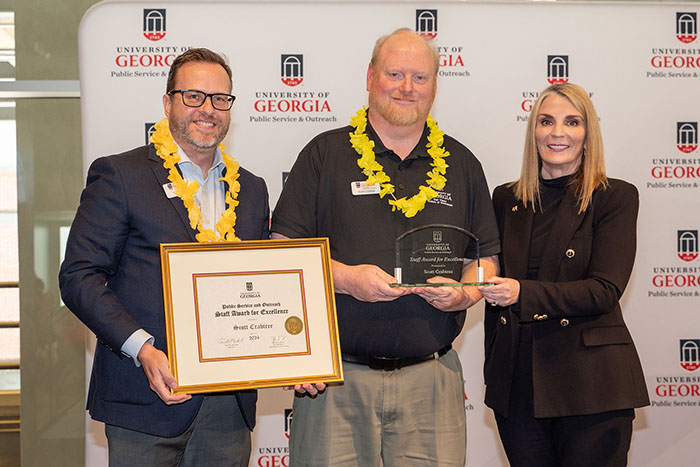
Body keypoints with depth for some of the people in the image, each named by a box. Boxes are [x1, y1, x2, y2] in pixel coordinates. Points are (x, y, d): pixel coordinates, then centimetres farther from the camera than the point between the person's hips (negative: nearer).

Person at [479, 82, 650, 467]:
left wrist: (522, 293, -25)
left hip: (590, 383, -3)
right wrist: (493, 369, 12)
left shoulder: (616, 197, -1)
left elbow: (605, 290, -12)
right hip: (517, 385, 4)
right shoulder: (506, 199, 11)